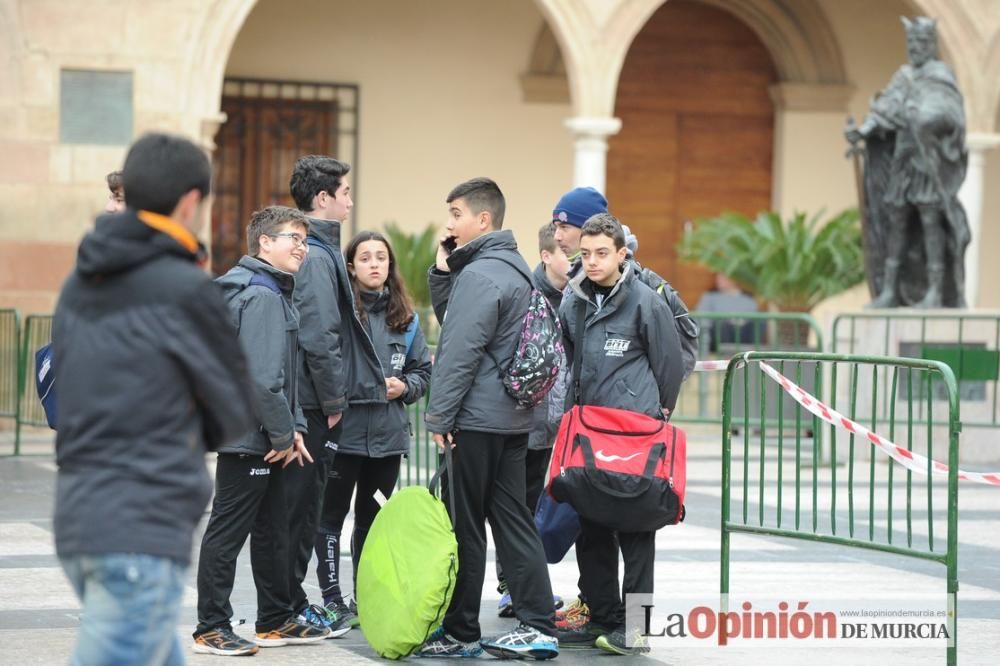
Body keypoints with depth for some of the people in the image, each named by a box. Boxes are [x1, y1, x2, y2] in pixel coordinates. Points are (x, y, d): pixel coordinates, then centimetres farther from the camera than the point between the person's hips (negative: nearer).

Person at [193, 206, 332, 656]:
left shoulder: (275, 293, 17)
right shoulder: (261, 296, -16)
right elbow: (262, 378, -23)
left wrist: (294, 429, 8)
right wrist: (283, 434, -16)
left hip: (266, 440, 10)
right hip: (249, 436, -10)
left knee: (272, 530, 16)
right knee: (228, 531, -4)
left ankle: (276, 621, 25)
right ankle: (211, 629, 0)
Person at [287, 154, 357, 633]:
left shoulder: (310, 249, 14)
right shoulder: (317, 257, -15)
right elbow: (320, 338, -20)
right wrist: (334, 401, -13)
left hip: (298, 400, 9)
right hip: (311, 403, -9)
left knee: (297, 501, 14)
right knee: (302, 503, -3)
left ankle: (287, 602, 20)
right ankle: (289, 607, 2)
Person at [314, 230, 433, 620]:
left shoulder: (404, 317, 9)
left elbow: (423, 370, 15)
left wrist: (405, 387, -2)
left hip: (388, 435, 5)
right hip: (344, 430, -5)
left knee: (374, 519, 13)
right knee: (332, 516, 1)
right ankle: (332, 598, 6)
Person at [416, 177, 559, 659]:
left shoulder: (480, 275, -16)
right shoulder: (515, 268, 15)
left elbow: (459, 352, -19)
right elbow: (450, 318, 21)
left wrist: (439, 416, -14)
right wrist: (443, 269, 7)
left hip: (477, 420, -9)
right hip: (512, 418, 9)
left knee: (467, 527, -1)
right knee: (512, 520, 9)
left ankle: (461, 633, 5)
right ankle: (537, 626, 7)